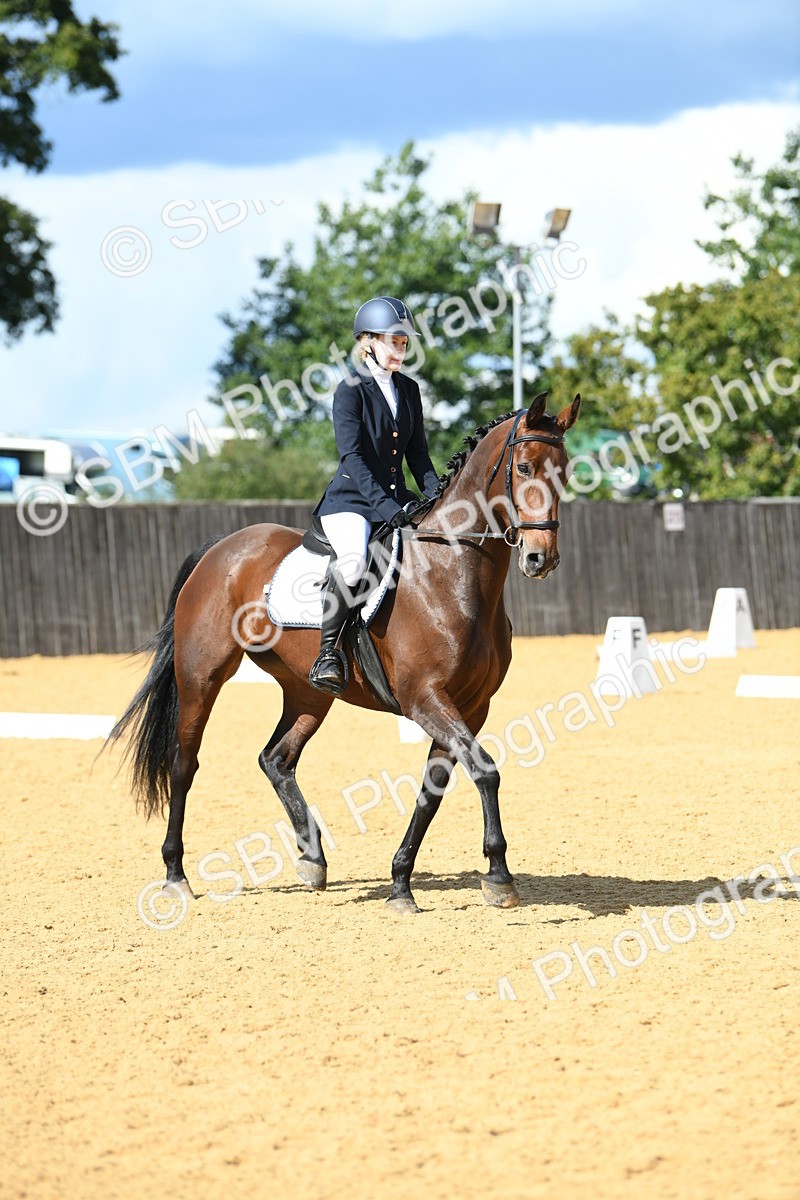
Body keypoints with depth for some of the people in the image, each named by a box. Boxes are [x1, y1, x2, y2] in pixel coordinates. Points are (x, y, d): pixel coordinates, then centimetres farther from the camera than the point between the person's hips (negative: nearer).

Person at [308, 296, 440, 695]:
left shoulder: (408, 389, 12)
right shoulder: (351, 390, -8)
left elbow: (418, 454, 14)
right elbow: (352, 457, -17)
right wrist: (383, 505, -27)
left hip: (396, 499, 7)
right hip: (350, 500, -7)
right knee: (352, 559, -36)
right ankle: (327, 653, -27)